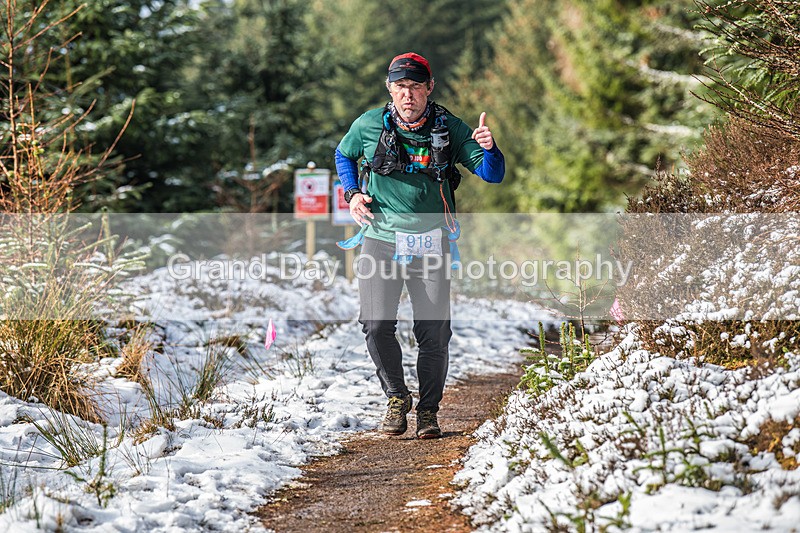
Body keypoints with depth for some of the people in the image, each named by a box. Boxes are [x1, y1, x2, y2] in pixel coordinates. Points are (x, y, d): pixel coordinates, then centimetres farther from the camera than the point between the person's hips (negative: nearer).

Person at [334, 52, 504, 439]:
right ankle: (396, 397, 12)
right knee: (376, 324, -12)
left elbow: (493, 175, -1)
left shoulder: (449, 128, -1)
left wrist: (488, 149, -22)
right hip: (380, 240, 0)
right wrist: (352, 193, 4)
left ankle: (428, 410, 16)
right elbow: (343, 155, 21)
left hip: (430, 244, 0)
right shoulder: (369, 125, 0)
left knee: (434, 332, -3)